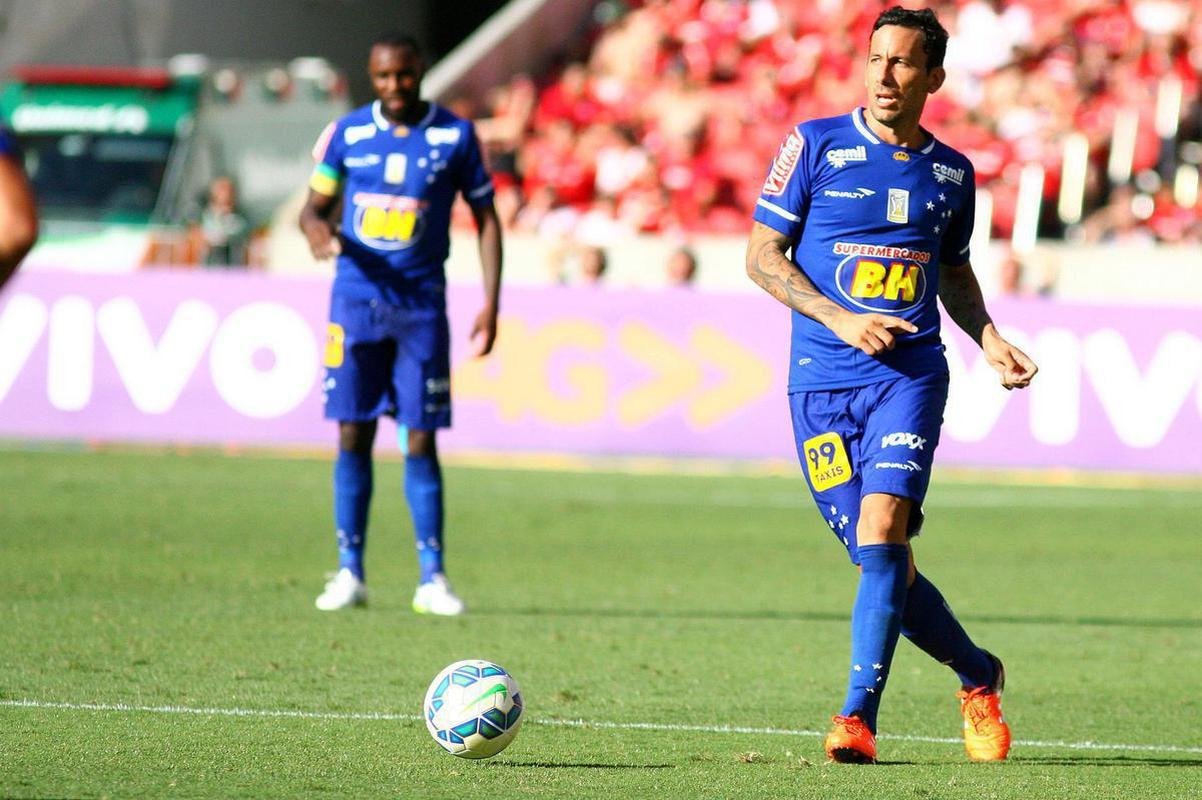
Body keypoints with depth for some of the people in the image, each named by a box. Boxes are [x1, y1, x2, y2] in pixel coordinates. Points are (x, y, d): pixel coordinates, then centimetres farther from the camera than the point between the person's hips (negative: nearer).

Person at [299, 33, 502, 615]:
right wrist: (316, 228, -14)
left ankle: (432, 578, 1)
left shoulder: (455, 136, 1)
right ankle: (349, 572, 6)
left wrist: (490, 304, -1)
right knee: (353, 436, -1)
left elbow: (485, 218, 6)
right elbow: (315, 203, 12)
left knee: (420, 441, -3)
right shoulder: (348, 133, 3)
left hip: (421, 304, -1)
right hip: (356, 299, 1)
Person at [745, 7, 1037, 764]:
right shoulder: (816, 145, 1)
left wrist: (990, 339, 8)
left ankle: (858, 716, -20)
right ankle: (978, 675, 25)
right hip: (822, 380, 0)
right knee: (881, 560, 0)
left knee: (883, 527, -21)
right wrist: (839, 320, -11)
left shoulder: (951, 173, 10)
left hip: (910, 371, 0)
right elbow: (762, 255, 1)